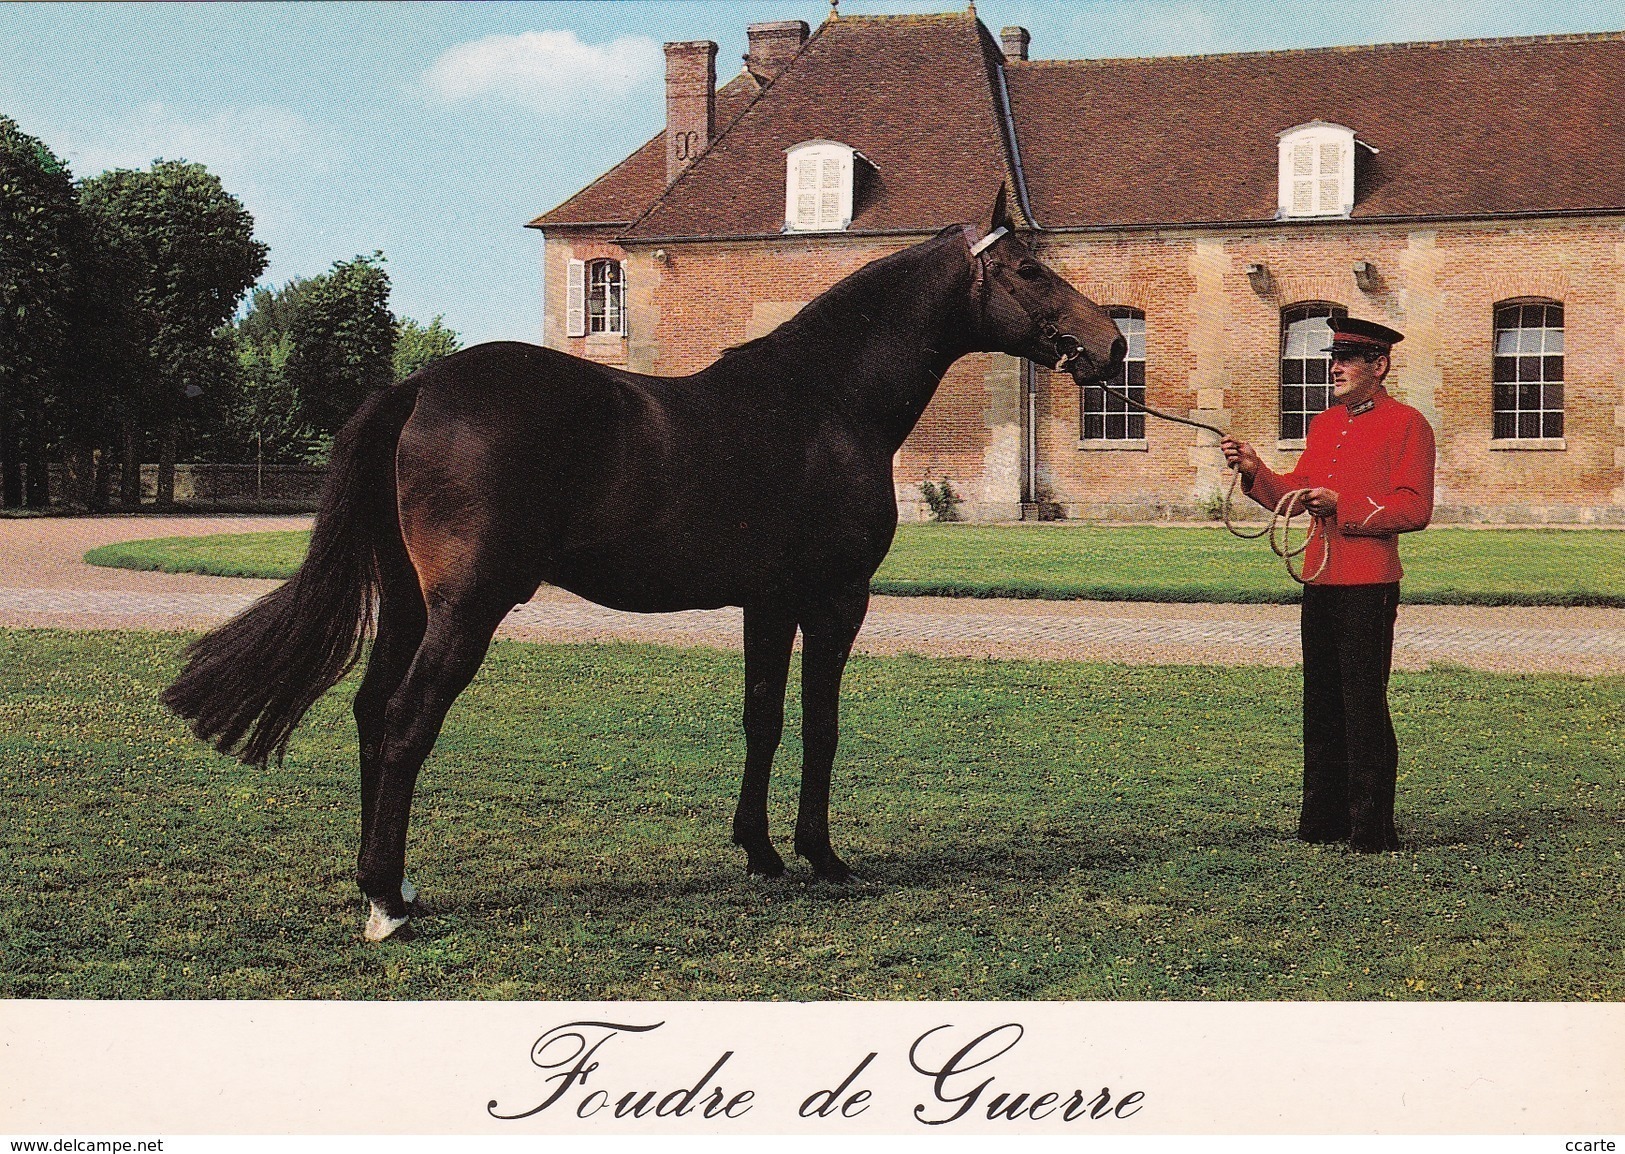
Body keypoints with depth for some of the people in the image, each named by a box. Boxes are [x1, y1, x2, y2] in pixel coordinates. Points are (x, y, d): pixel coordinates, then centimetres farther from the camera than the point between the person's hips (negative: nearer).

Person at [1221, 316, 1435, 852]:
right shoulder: (1324, 424, 17)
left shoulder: (1407, 424, -5)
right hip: (1320, 580, 7)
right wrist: (1255, 471, 2)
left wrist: (1343, 505, -18)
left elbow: (1414, 508, -12)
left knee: (1364, 705, -5)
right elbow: (1294, 494, 18)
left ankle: (1372, 828, 3)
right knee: (1321, 702, 11)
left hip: (1370, 584, -7)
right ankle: (1324, 817, 21)